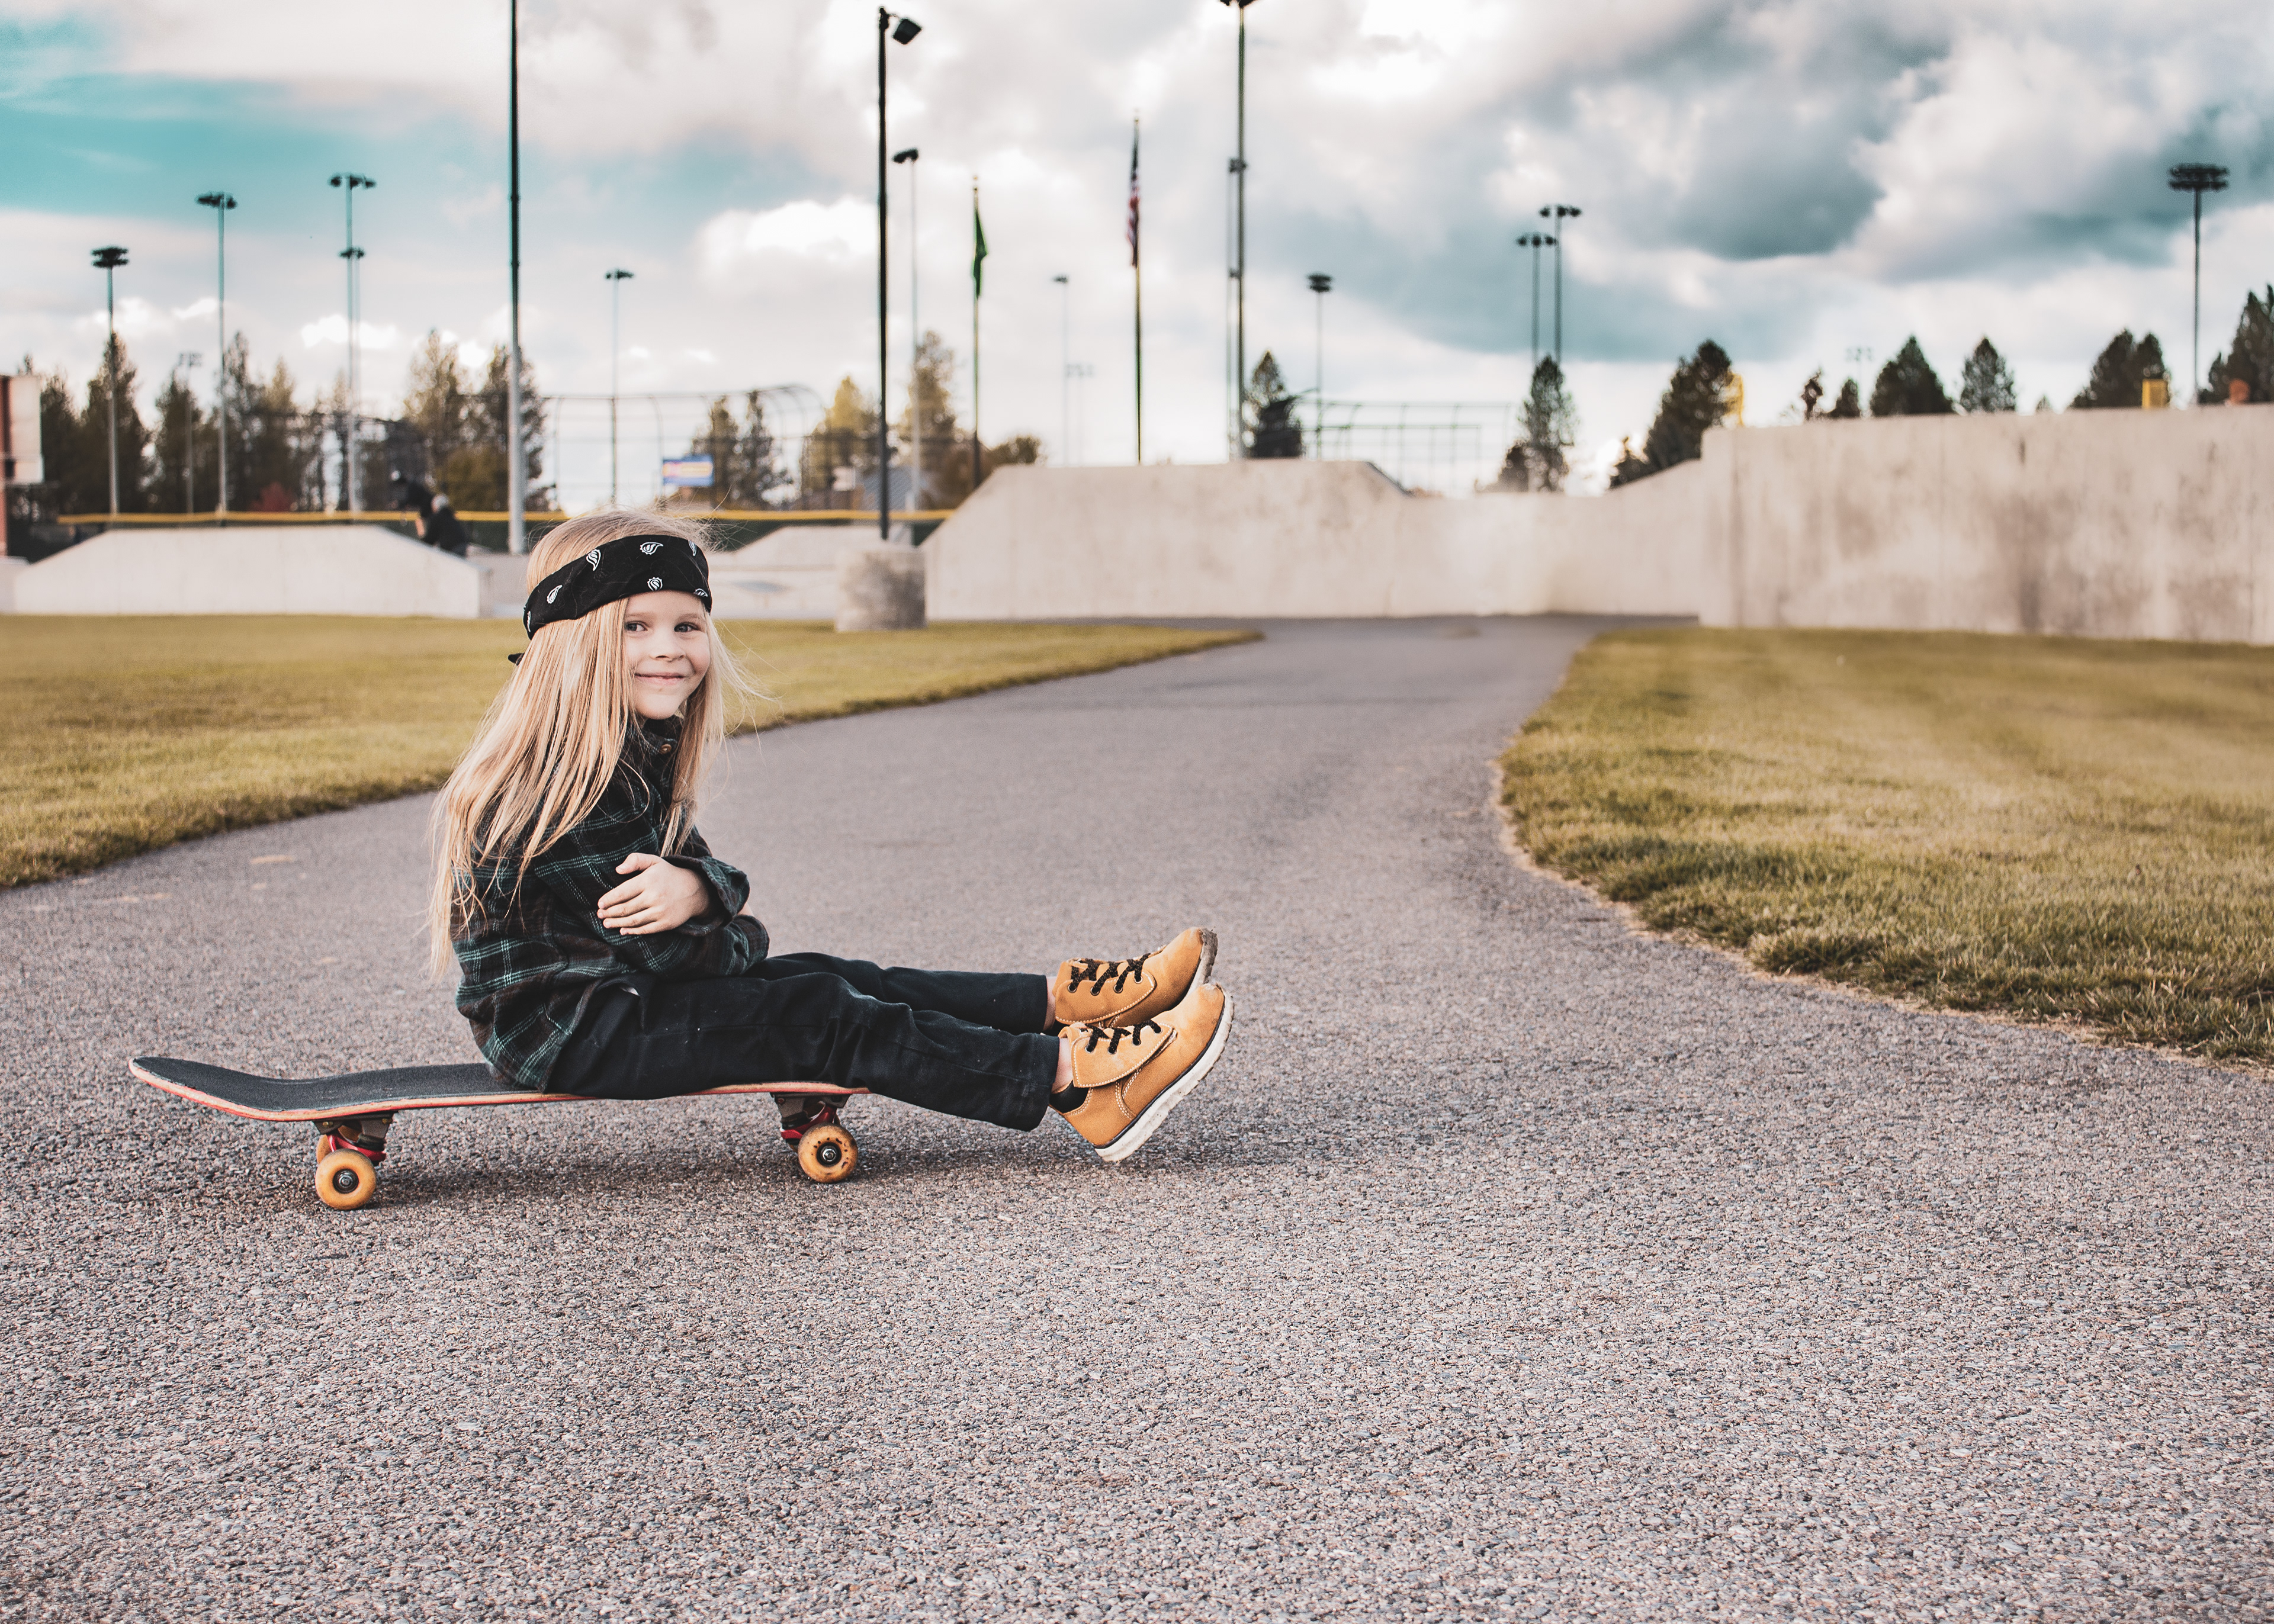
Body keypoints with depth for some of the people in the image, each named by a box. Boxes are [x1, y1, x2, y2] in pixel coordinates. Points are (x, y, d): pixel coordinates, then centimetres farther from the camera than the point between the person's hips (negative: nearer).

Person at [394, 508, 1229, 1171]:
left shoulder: (633, 748, 9)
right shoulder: (557, 778, -24)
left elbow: (685, 860, 7)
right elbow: (657, 954, -21)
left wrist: (697, 887, -17)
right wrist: (739, 943, -3)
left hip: (617, 1001, 10)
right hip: (559, 1032, -10)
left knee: (833, 981, 5)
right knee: (820, 1016, -15)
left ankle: (1062, 1001, 6)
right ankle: (1076, 1080, -17)